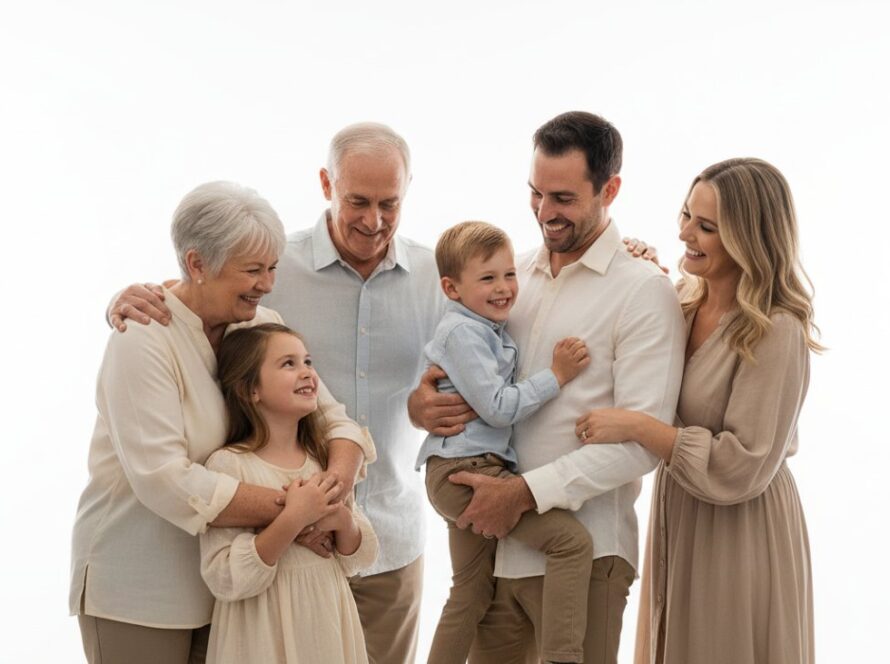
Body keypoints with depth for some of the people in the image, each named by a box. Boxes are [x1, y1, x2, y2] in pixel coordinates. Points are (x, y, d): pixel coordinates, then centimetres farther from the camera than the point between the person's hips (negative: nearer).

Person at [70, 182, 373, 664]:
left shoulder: (263, 325, -1)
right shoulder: (144, 339, -18)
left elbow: (332, 417, -1)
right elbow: (163, 478, -27)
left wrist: (336, 482, -23)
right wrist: (291, 508, -27)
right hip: (138, 588, -5)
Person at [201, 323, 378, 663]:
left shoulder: (326, 459, 3)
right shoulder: (228, 464, -15)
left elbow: (358, 559, 7)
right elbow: (225, 580, -20)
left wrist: (344, 522, -12)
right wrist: (292, 521, -23)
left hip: (329, 623, 5)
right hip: (267, 634, -5)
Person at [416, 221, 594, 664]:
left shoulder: (492, 329, 17)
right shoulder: (462, 332, -13)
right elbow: (496, 408, -19)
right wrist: (556, 375, -15)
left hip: (473, 471, 11)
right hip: (464, 471, -11)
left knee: (471, 594, 19)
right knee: (572, 540, -19)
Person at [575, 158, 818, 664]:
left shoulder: (776, 333, -22)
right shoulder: (680, 301, 0)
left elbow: (742, 467, -23)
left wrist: (636, 426, -24)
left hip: (741, 531, -7)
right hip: (676, 514, 7)